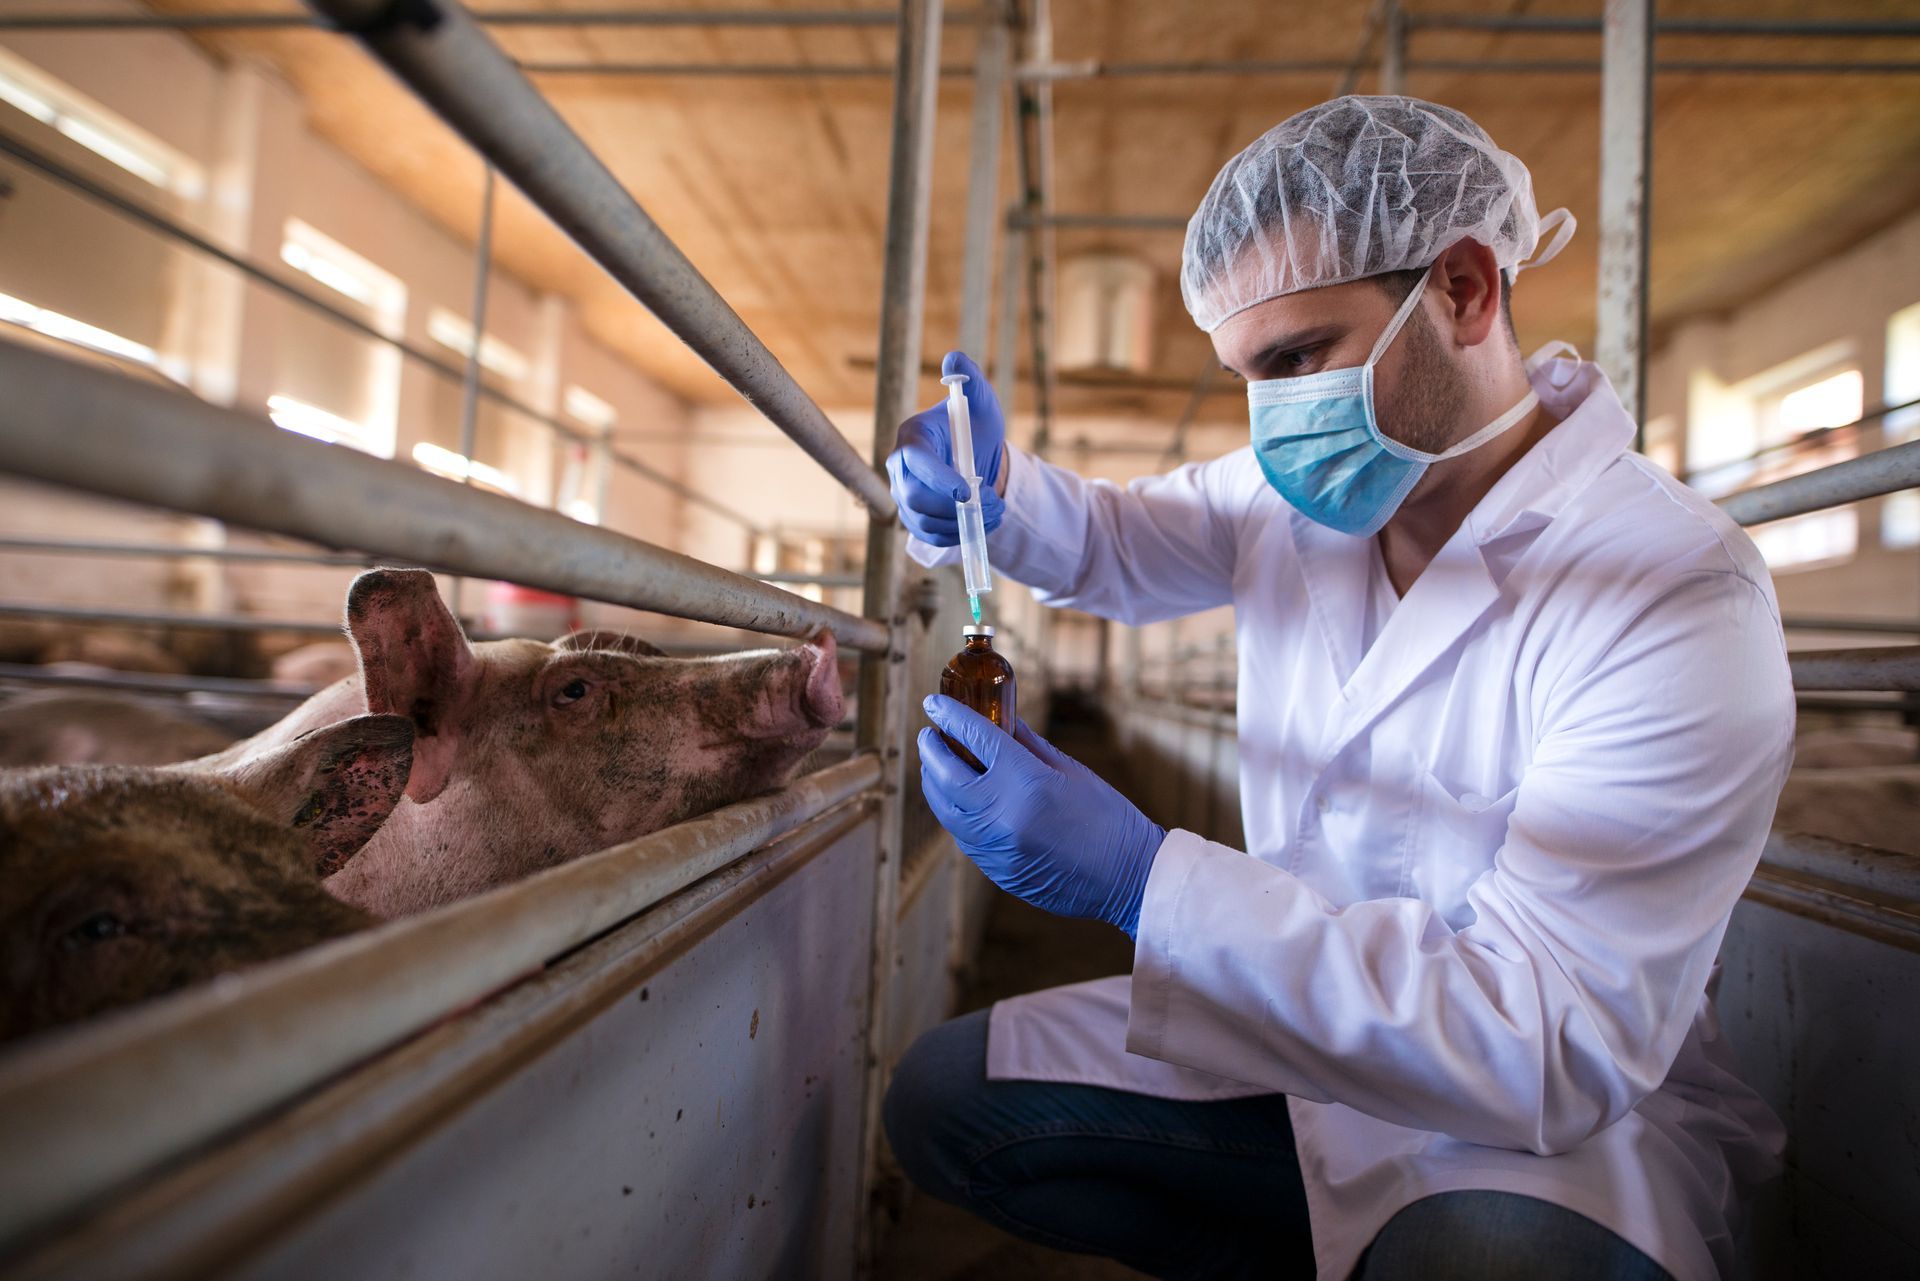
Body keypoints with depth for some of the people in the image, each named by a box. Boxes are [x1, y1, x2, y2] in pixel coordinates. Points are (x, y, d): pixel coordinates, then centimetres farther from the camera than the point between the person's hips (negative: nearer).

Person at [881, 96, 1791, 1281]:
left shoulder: (1676, 599, -24)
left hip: (1581, 1125, -5)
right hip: (1304, 1032, 6)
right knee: (942, 1101, -5)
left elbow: (1553, 1050, -28)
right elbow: (1118, 546, 14)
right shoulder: (1301, 490, -3)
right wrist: (992, 487, -10)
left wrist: (1139, 876, -36)